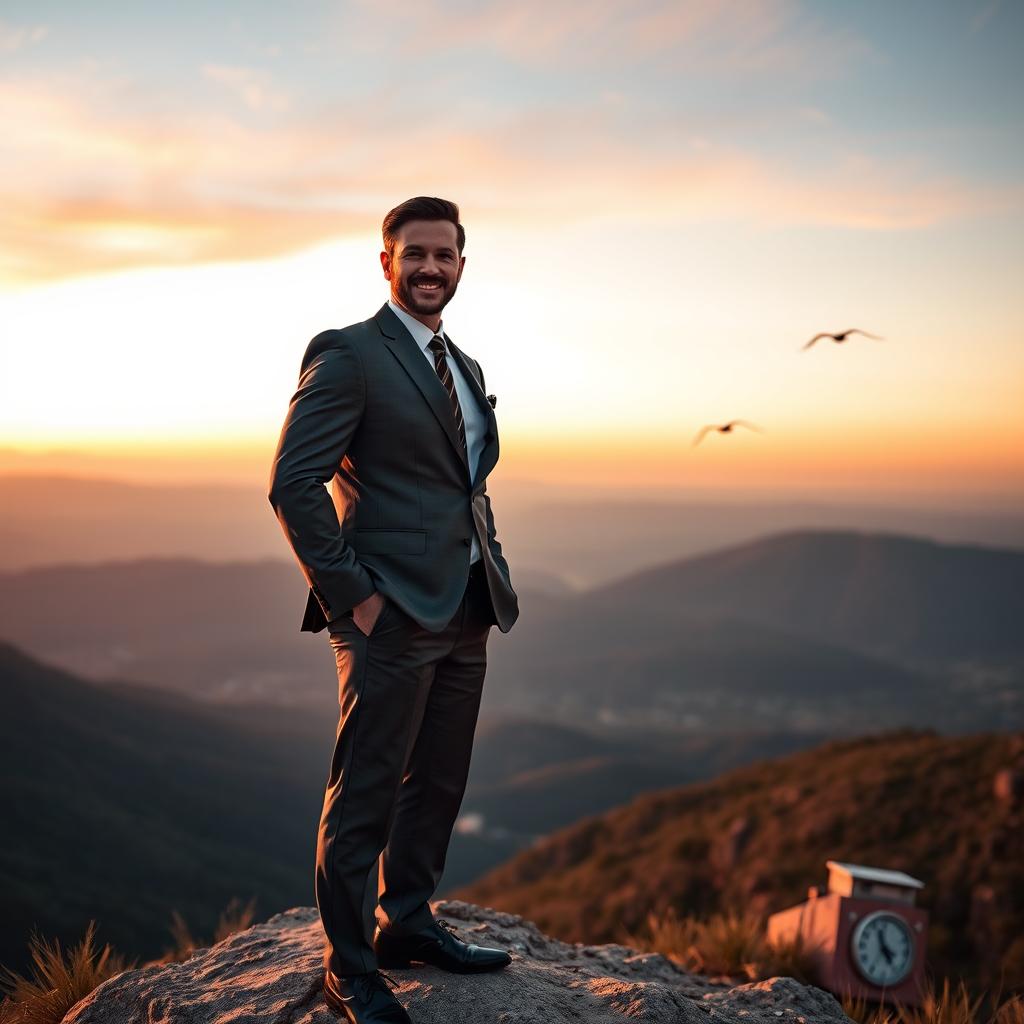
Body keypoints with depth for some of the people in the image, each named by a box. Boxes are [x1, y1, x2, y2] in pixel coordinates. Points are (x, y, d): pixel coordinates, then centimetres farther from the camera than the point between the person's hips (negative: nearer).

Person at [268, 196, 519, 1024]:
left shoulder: (465, 367, 17)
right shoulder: (348, 354, -9)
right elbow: (293, 484, -15)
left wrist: (492, 570, 12)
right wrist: (351, 594, -16)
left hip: (465, 613, 8)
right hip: (391, 614, -8)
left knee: (438, 785, 17)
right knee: (365, 797, 2)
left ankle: (408, 924, 34)